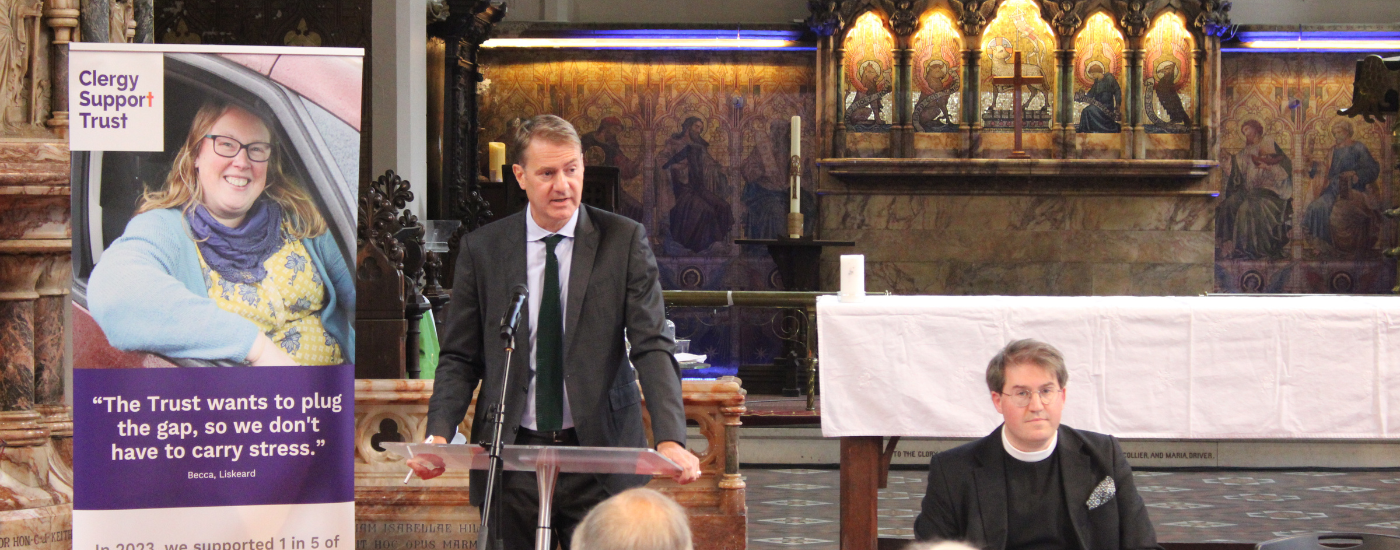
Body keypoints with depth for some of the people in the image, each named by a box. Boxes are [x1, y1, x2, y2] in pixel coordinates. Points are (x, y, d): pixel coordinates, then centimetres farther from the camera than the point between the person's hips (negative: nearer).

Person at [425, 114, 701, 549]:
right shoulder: (481, 248, 4)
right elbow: (459, 357, 7)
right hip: (509, 457, 1)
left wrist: (670, 439, -22)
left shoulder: (625, 240, 0)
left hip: (600, 451, -1)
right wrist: (439, 433, -11)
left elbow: (654, 347, -7)